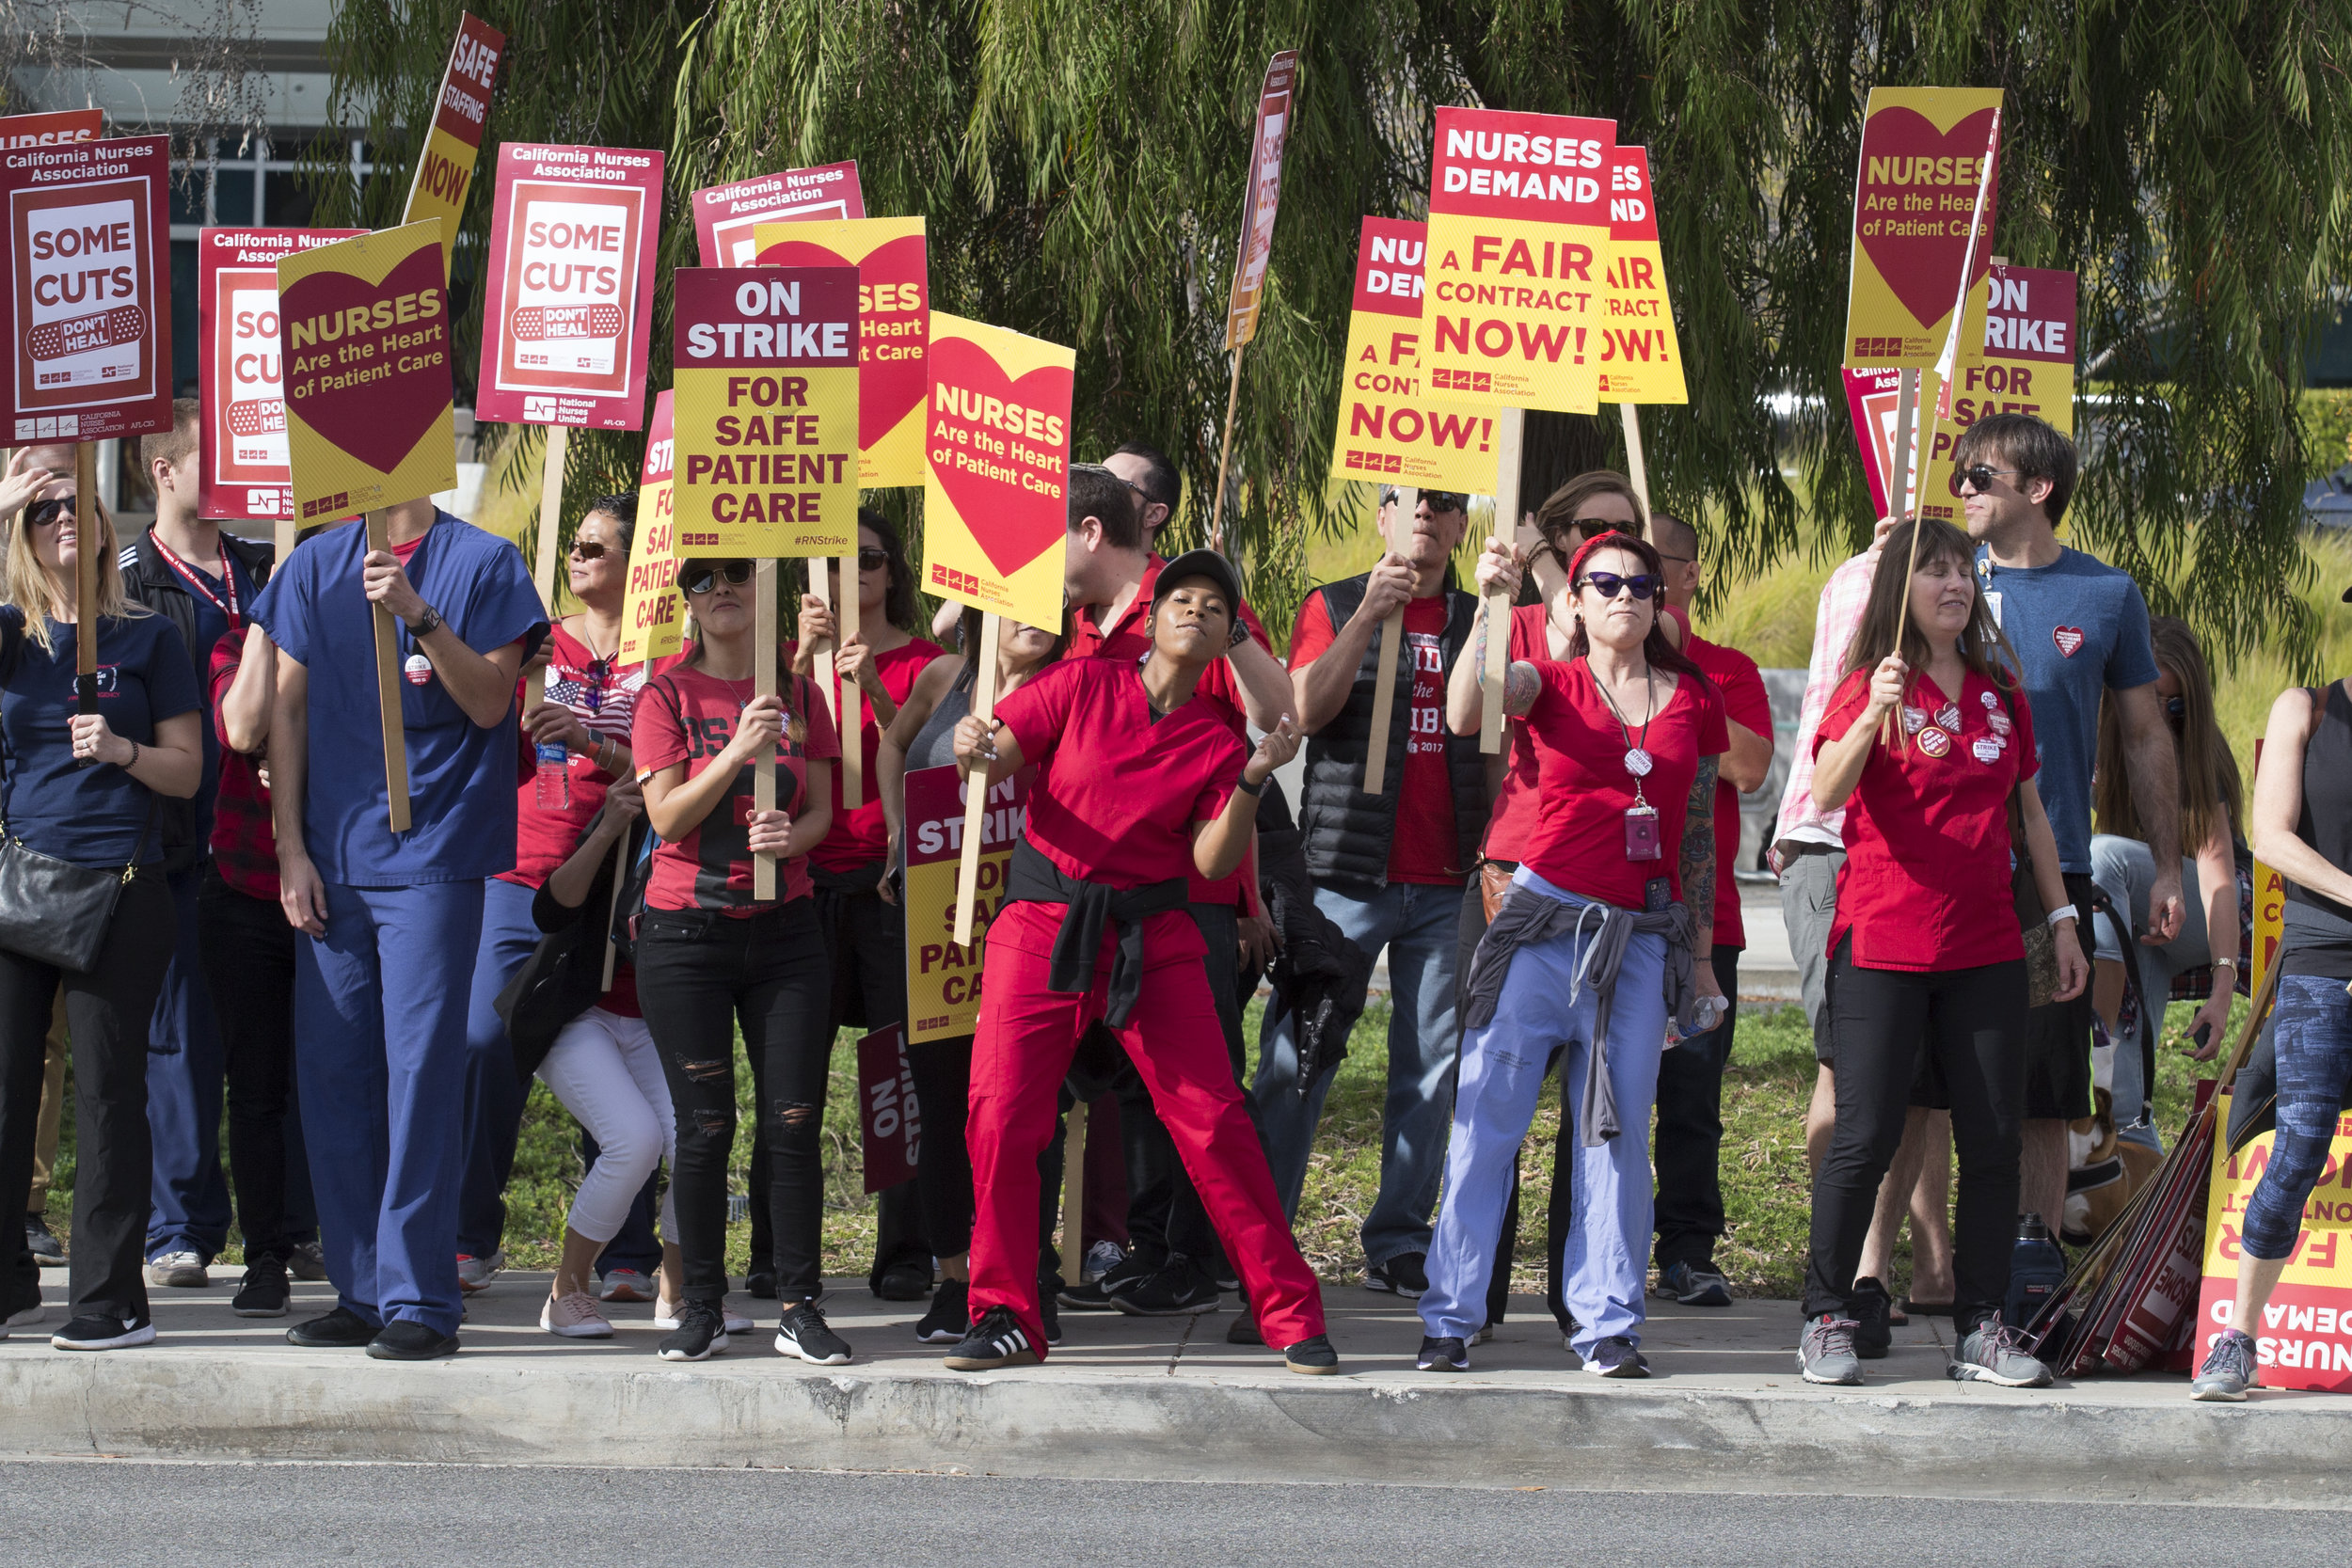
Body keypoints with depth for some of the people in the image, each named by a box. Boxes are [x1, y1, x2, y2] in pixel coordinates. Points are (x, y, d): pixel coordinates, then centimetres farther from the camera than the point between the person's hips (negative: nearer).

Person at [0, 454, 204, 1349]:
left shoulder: (148, 639, 5)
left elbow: (188, 772, 6)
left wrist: (122, 750, -13)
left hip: (119, 885, -2)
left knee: (107, 1088, -2)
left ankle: (113, 1298, 0)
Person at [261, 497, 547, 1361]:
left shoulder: (482, 563, 2)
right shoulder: (317, 564, 12)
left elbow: (489, 701, -5)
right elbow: (287, 709, 12)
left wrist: (417, 615, -20)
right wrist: (291, 850, 5)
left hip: (433, 858, -4)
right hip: (334, 862, 4)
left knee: (422, 1069, -8)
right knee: (331, 1068, 4)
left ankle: (418, 1297, -6)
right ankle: (360, 1291, 12)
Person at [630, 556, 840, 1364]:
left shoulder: (797, 693, 9)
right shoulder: (667, 694, 1)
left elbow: (822, 810, 9)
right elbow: (667, 816, -8)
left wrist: (791, 836, -14)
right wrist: (738, 750, -21)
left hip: (783, 927, 2)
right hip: (686, 931, -2)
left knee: (796, 1121, -4)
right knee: (705, 1125, -3)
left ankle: (800, 1309, -1)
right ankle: (702, 1307, 5)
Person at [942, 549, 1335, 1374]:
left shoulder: (1218, 742, 5)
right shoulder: (1082, 686, 4)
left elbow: (1213, 861, -4)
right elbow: (1003, 758, 1)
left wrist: (1254, 780, -17)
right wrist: (974, 750, -22)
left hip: (1151, 938, 0)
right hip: (1042, 925, 0)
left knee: (1214, 1122, -5)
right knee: (1000, 1115, -10)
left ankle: (1291, 1315, 3)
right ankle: (1004, 1319, 3)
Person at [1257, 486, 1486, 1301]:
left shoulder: (1478, 620, 14)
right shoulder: (1334, 606, 8)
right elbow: (1307, 709, -7)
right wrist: (1370, 614, -16)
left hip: (1446, 880, 3)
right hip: (1345, 867, -3)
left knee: (1430, 1066, 3)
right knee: (1298, 1056, -5)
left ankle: (1400, 1244, 9)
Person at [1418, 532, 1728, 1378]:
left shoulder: (1694, 702, 11)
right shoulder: (1552, 685, 4)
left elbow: (1699, 838, 16)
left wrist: (1700, 957, 17)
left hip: (1642, 940, 2)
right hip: (1546, 922, -2)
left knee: (1616, 1133, 3)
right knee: (1487, 1117, -2)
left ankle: (1607, 1322, 8)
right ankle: (1450, 1316, 2)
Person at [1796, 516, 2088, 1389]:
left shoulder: (2000, 695, 13)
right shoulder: (1870, 688, -3)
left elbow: (2030, 814, 20)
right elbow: (1826, 794, -18)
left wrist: (2063, 922, 16)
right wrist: (1874, 715, -33)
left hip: (1985, 950, 5)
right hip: (1882, 948, -5)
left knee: (1994, 1140, 2)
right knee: (1865, 1139, -7)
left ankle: (1981, 1329, 7)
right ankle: (1826, 1322, 2)